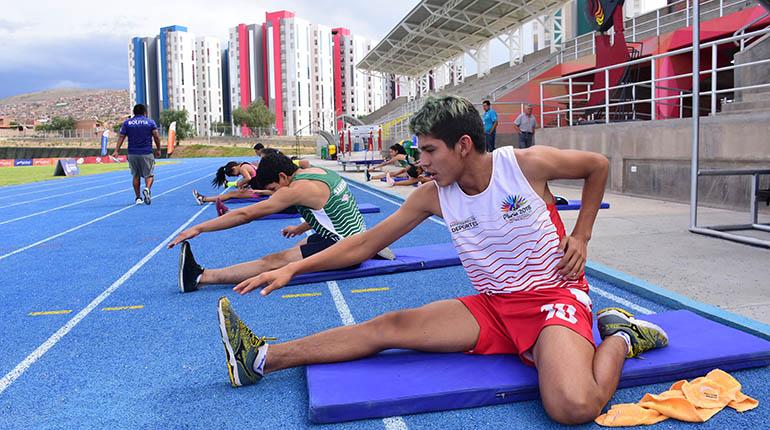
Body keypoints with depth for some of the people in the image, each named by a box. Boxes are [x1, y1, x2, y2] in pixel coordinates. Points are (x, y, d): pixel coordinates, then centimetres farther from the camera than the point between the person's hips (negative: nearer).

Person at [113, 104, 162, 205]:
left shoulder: (126, 123, 9)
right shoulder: (150, 122, 4)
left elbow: (121, 137, 1)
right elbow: (156, 136, -5)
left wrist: (116, 151, -2)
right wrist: (158, 150, 3)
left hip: (132, 154, 2)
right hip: (147, 154, -2)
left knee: (136, 175, 15)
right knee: (149, 175, 3)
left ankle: (138, 197, 16)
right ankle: (147, 188, -27)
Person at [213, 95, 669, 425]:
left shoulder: (527, 164, -15)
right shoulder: (433, 196, -4)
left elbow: (598, 165, 3)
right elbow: (366, 243, -1)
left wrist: (581, 236, -4)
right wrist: (293, 269, -6)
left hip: (553, 297, -4)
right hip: (492, 308, 4)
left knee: (573, 408, -33)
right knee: (392, 325, -11)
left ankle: (620, 338, -2)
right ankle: (261, 358, -8)